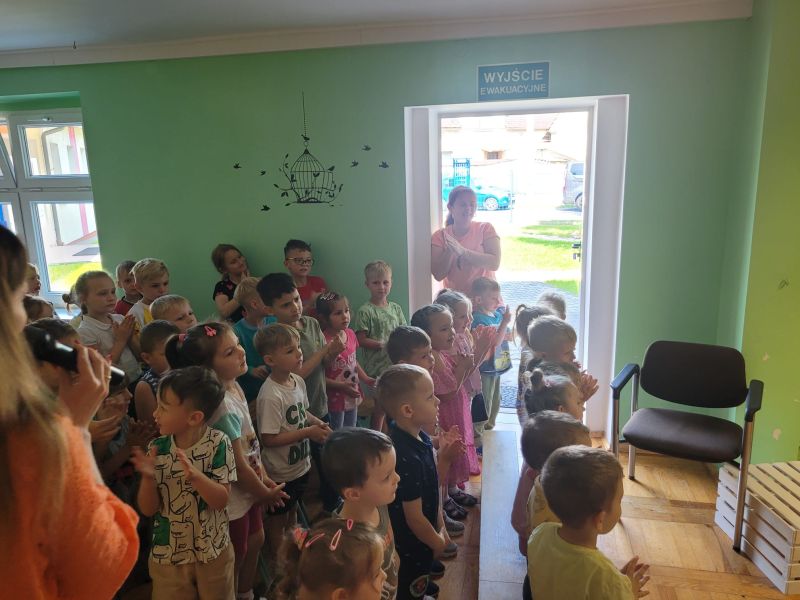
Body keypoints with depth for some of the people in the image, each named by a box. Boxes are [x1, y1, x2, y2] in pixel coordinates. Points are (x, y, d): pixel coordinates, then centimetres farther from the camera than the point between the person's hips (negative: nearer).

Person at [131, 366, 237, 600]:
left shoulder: (218, 443, -17)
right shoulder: (156, 448, -8)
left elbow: (221, 500, -18)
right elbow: (148, 509, -5)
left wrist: (196, 476, -34)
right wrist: (148, 477, -23)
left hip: (213, 552, -2)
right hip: (167, 554, 2)